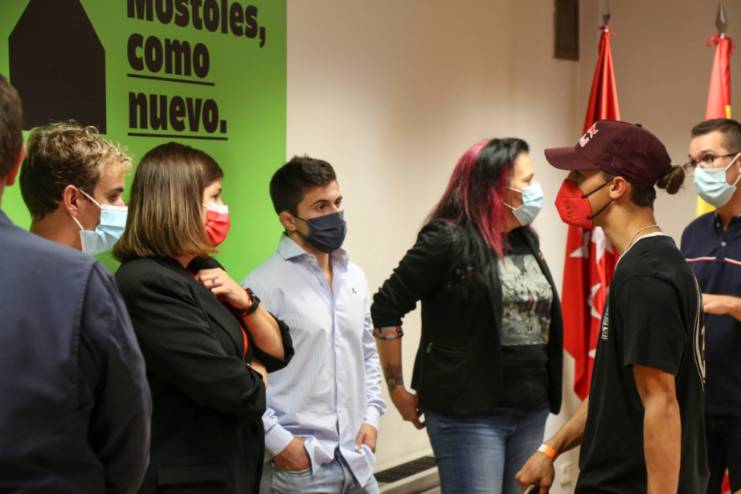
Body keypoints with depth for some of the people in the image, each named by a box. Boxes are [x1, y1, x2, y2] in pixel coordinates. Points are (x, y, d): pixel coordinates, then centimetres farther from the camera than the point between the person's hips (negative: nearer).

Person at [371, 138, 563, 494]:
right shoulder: (448, 240, -11)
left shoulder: (526, 242, 11)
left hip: (531, 412, 7)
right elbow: (386, 309, -9)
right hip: (469, 414, -7)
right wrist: (398, 391, -6)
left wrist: (546, 391, 11)